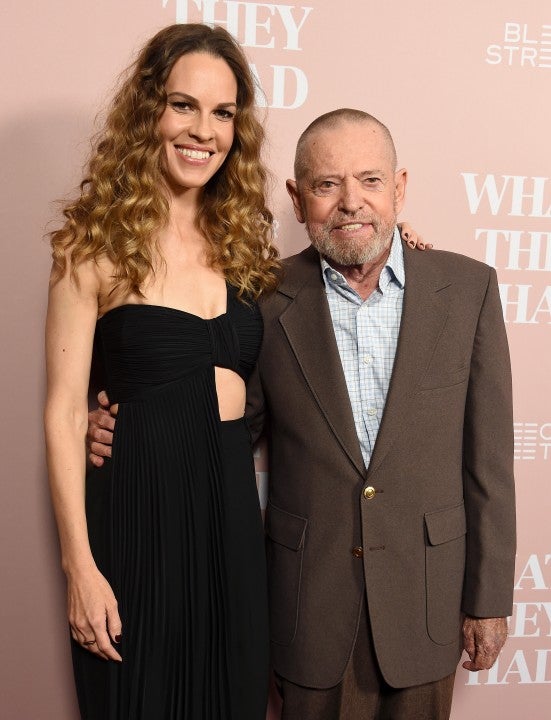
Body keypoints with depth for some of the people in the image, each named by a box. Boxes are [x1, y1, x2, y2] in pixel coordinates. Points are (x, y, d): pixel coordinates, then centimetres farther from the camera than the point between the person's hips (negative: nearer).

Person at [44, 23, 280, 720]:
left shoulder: (241, 238, 6)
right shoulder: (97, 243, -7)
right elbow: (65, 412, -8)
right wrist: (80, 566, -12)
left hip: (233, 505, 5)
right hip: (137, 505, -4)